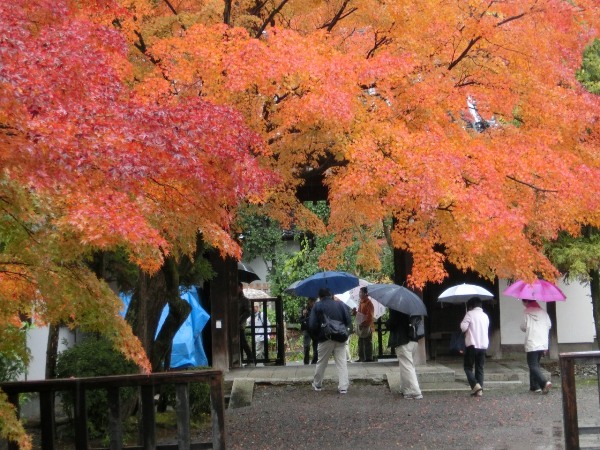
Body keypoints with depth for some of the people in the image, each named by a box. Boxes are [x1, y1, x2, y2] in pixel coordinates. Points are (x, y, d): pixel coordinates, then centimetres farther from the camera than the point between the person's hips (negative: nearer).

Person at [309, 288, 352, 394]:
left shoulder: (317, 306, -2)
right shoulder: (341, 304, 4)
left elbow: (312, 325, -9)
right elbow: (348, 321, -1)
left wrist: (316, 335, 7)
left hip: (325, 339, -1)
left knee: (321, 363, 13)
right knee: (342, 363, 2)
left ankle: (317, 385, 27)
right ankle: (343, 387, -5)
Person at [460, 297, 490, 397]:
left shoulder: (470, 314, -6)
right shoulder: (485, 316, 13)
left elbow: (463, 327, -15)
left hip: (472, 345, -5)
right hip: (483, 345, 6)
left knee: (468, 367, 4)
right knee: (480, 368, 10)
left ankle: (475, 385, -16)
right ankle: (480, 390, 3)